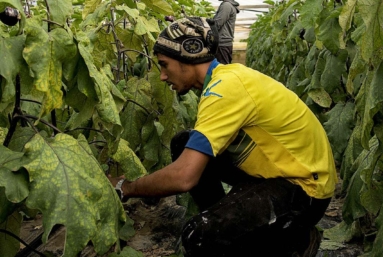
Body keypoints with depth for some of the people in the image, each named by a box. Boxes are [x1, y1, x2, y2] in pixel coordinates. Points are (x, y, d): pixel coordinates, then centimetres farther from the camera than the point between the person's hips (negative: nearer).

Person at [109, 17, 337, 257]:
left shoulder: (225, 87, -25)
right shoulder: (226, 75, 3)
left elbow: (184, 177, -31)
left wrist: (126, 188, -14)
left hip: (304, 186, -9)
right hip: (278, 169, 9)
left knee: (200, 236, -26)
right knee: (185, 145, 4)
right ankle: (230, 225, 17)